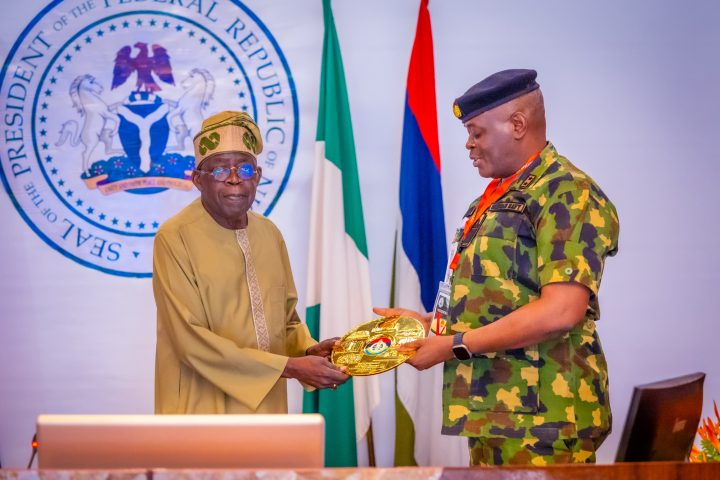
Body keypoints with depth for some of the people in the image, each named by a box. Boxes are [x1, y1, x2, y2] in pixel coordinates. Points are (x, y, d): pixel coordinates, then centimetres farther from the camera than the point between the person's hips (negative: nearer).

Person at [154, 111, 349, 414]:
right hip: (202, 412, -6)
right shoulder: (174, 239, -14)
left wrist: (308, 350, -7)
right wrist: (290, 367, -19)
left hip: (265, 407, 6)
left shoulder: (270, 234, 6)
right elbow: (192, 341, -19)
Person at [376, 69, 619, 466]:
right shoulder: (497, 198, 18)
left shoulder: (567, 194, -11)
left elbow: (561, 311, -21)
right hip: (493, 418, 9)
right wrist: (430, 324, 12)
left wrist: (454, 344, -17)